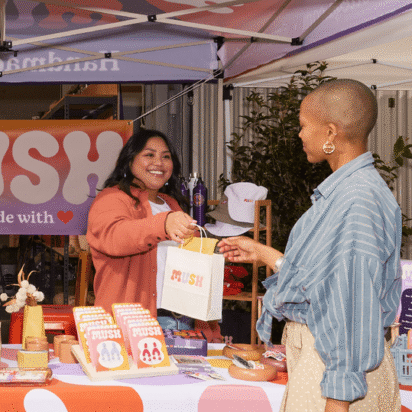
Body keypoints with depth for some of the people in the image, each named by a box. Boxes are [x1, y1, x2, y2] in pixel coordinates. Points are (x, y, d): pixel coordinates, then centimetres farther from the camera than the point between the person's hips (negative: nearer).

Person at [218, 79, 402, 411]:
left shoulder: (358, 201, -21)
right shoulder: (339, 191, 10)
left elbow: (355, 304, -23)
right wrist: (262, 253, 25)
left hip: (336, 361, -9)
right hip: (315, 349, 9)